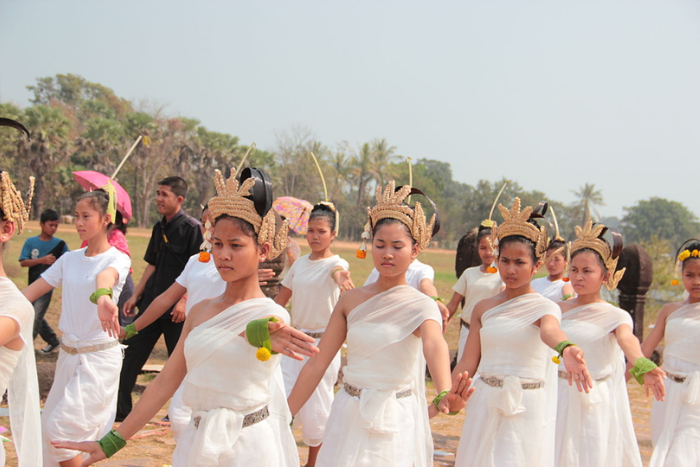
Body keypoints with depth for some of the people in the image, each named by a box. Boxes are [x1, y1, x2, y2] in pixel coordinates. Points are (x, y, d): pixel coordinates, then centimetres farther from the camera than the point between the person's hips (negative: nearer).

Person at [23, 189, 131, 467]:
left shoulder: (117, 259, -12)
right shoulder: (70, 259, 6)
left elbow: (105, 275, -37)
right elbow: (32, 291, 2)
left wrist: (102, 296, -59)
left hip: (99, 357, -7)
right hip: (68, 353, 7)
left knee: (61, 427, -11)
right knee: (51, 427, 14)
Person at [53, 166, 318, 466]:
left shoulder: (271, 315, -10)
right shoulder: (200, 311, 8)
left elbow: (256, 329, -35)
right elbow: (165, 382, 9)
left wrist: (263, 332, -60)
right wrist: (111, 442, 8)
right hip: (196, 442, 5)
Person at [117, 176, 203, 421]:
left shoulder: (191, 228, -11)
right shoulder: (159, 228, 12)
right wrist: (135, 295, 13)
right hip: (151, 304, 7)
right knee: (130, 355, 7)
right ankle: (120, 409, 16)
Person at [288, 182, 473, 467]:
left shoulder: (421, 306, -10)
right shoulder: (351, 300, 2)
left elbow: (434, 346, -31)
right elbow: (317, 363, 3)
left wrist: (443, 395, -51)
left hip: (393, 422, -3)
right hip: (347, 418, 4)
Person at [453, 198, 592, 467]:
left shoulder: (545, 308, -5)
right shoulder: (483, 308, 7)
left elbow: (550, 330, -29)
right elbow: (468, 363, 8)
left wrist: (566, 349, -51)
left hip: (526, 410, -4)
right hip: (485, 407, 4)